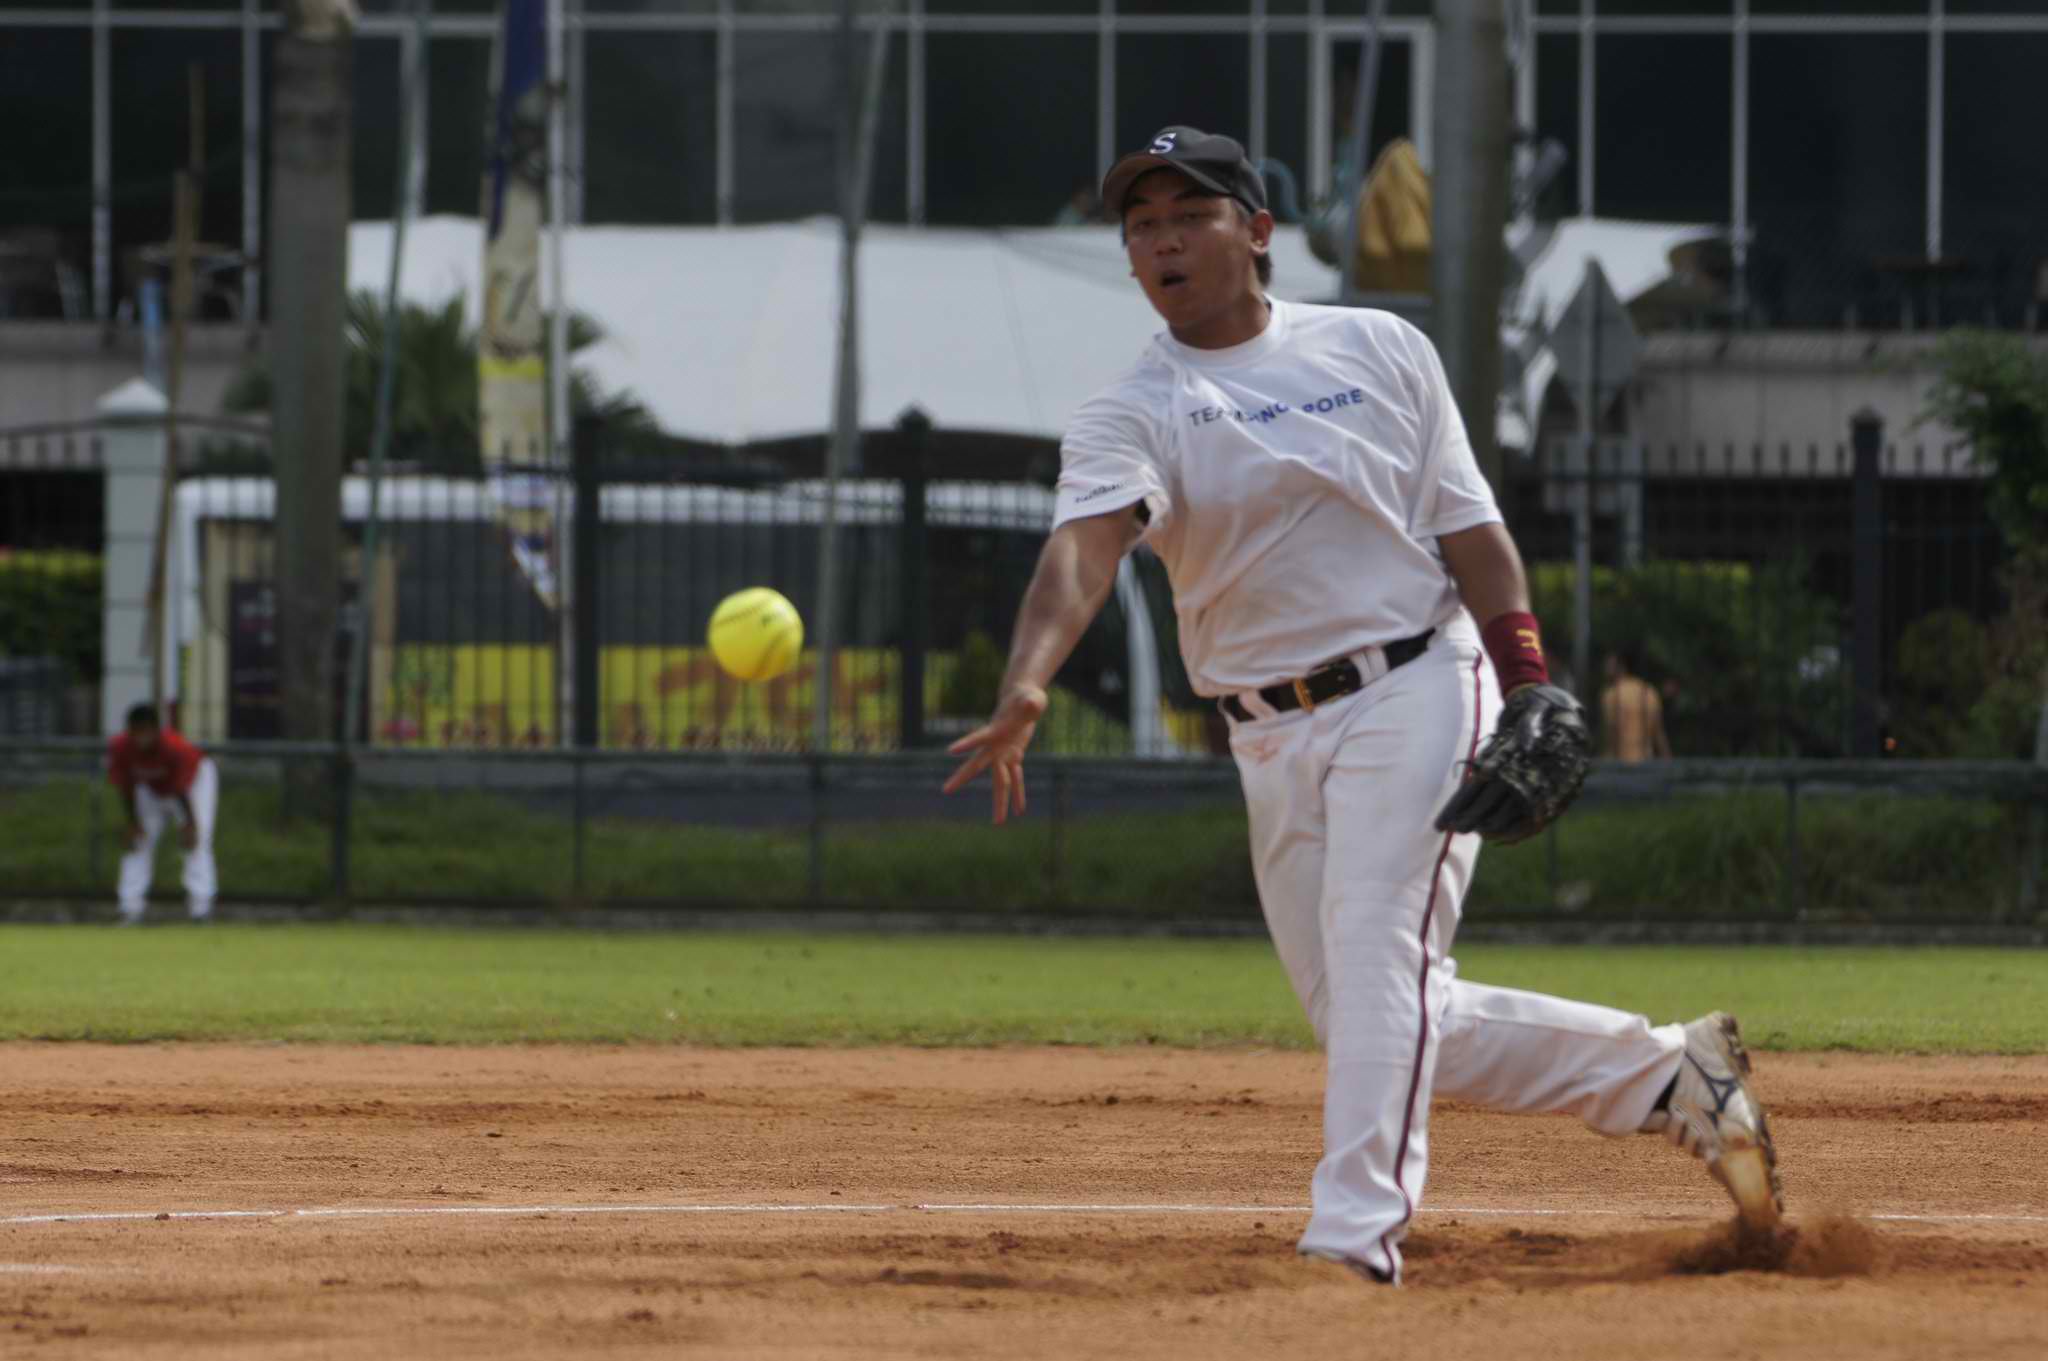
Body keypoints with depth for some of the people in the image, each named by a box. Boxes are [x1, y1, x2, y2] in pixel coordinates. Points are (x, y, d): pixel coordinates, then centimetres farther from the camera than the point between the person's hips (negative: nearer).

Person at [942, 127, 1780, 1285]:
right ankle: (1667, 1075, 18)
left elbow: (1467, 526, 8)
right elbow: (1086, 544, -18)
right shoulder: (1129, 416, 2)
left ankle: (1356, 1233, -29)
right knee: (1379, 1020, 3)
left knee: (1378, 953, -21)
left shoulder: (1379, 351, 5)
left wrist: (1531, 683, -5)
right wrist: (1027, 688, -37)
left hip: (1414, 690, -3)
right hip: (1274, 740, 3)